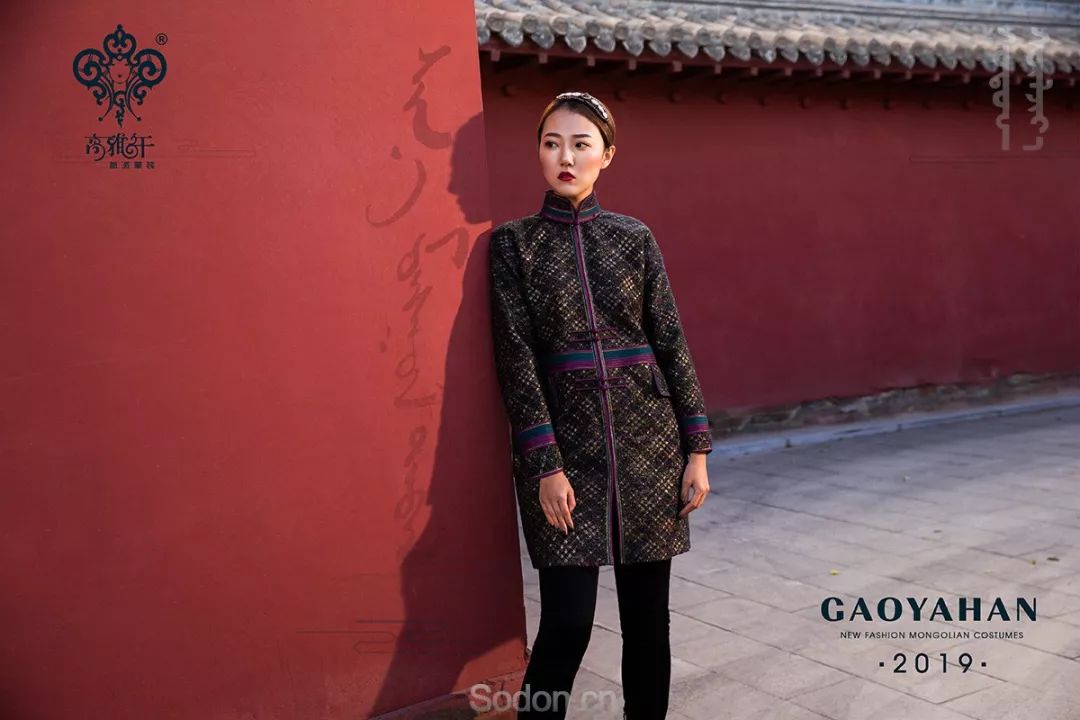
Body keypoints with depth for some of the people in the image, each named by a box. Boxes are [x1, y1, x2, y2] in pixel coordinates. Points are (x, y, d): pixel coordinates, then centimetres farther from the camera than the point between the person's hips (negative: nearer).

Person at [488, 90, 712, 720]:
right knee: (567, 621, -2)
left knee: (648, 610, 10)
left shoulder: (634, 237, 5)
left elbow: (672, 342, 5)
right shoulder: (514, 242, 0)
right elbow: (517, 358, -5)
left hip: (649, 441, 2)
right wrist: (545, 465, -11)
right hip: (566, 443, -2)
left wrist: (697, 450, 1)